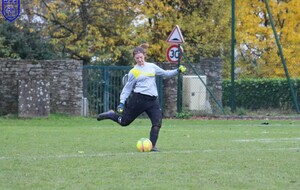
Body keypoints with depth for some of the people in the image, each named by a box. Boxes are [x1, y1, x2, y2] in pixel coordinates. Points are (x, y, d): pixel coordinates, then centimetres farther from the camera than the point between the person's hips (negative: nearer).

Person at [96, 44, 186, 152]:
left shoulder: (152, 66, 11)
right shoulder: (133, 72, 0)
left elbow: (165, 74, 21)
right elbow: (128, 88, 5)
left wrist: (177, 71, 10)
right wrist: (122, 102, -2)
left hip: (153, 100, 3)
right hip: (139, 98, -3)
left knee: (157, 122, -14)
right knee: (124, 121, 5)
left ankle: (152, 146, -9)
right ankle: (111, 115, 33)